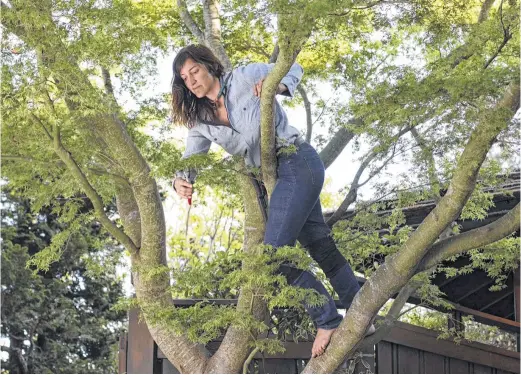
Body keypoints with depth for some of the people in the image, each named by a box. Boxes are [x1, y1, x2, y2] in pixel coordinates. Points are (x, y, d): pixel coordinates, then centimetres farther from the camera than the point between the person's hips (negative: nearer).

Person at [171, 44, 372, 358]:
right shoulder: (201, 121, 10)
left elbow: (294, 68, 4)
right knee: (322, 247, 12)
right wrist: (181, 182, -21)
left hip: (297, 163, -7)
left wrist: (278, 86, -18)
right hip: (271, 178, 8)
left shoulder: (244, 78, -5)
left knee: (275, 252, -16)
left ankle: (327, 320, -8)